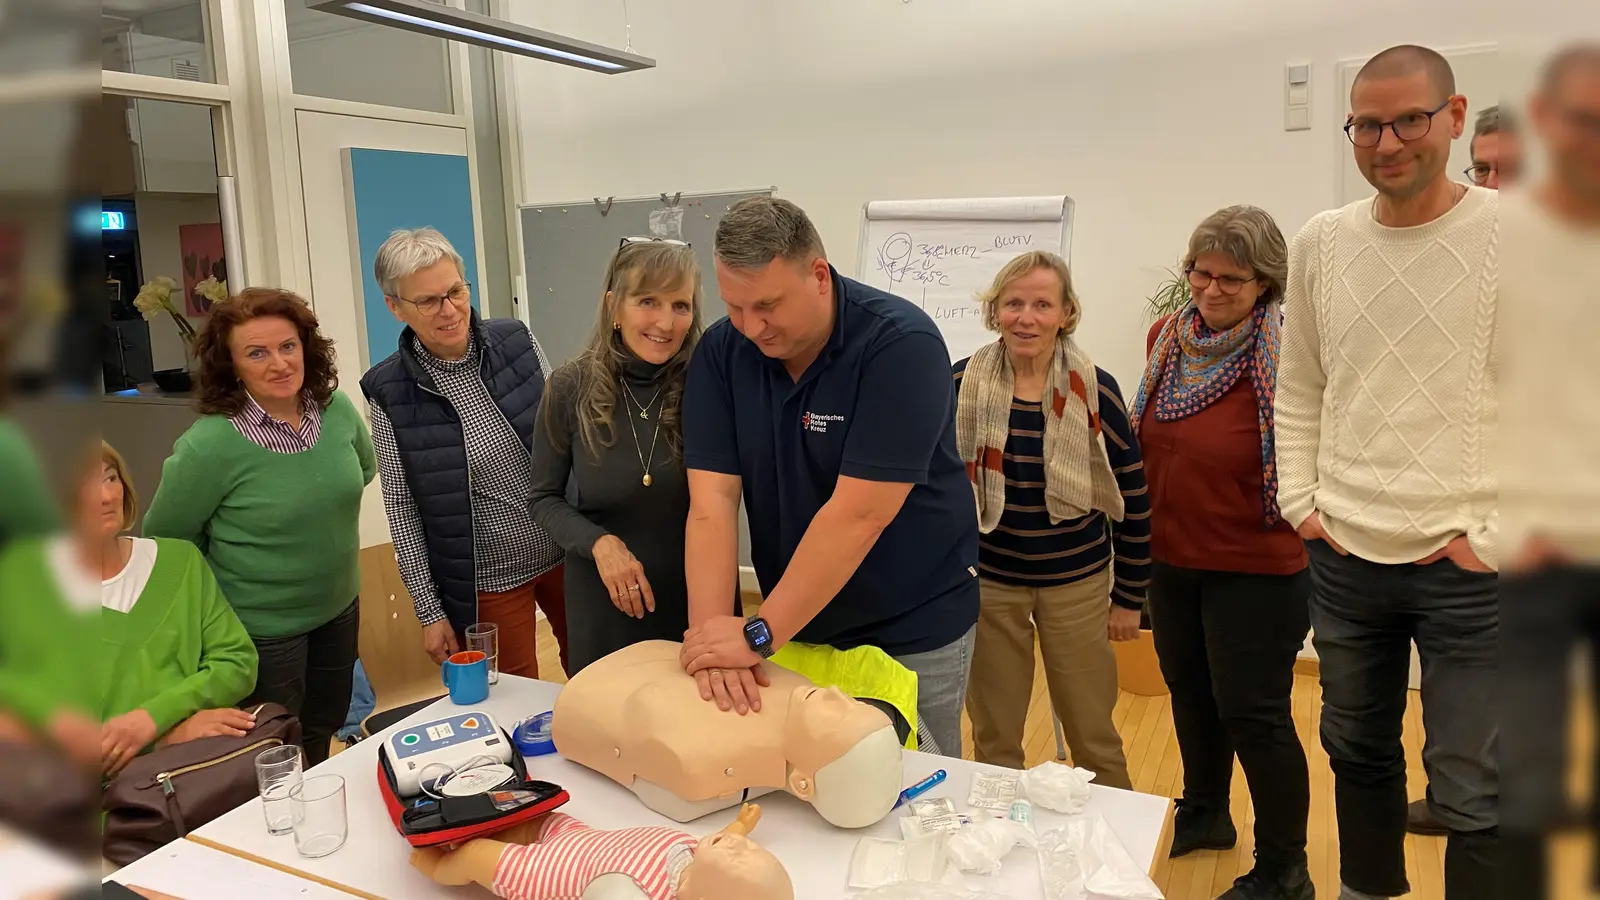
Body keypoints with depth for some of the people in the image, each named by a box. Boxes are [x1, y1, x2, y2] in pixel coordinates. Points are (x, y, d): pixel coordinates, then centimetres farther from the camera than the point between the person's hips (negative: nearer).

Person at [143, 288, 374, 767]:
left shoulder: (336, 408, -10)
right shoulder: (210, 444, -24)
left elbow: (364, 468, 12)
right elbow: (164, 537, -9)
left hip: (341, 608, 5)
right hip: (263, 631, -5)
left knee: (325, 737, 25)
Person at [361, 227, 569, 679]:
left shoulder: (517, 342, -7)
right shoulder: (388, 392, -11)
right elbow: (400, 507, -5)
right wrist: (430, 611, -4)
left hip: (566, 552, 2)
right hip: (489, 578, -2)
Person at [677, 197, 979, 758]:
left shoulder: (901, 343, -23)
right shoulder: (721, 352, -8)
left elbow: (858, 514, -28)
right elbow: (712, 501, -15)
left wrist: (758, 634, -28)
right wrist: (712, 636, -26)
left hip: (912, 632, -4)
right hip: (798, 625, 4)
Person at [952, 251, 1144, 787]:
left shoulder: (1094, 391, -8)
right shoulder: (963, 385, -7)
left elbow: (1132, 497, 0)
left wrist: (1130, 596, 3)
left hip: (1077, 583, 0)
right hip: (986, 582, 1)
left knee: (1094, 739, 11)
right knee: (992, 738, 11)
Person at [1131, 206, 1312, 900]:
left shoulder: (1287, 352, -17)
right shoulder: (1168, 336, 2)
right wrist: (1144, 520, 15)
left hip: (1254, 566, -6)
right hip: (1171, 556, 7)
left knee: (1253, 712, 3)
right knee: (1190, 692, 21)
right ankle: (1204, 814, 44)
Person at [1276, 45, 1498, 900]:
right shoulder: (1318, 243, 5)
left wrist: (1500, 533, -10)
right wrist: (1298, 500, 5)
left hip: (1467, 567, -4)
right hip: (1342, 557, 4)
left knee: (1473, 793, 3)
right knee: (1358, 752, 19)